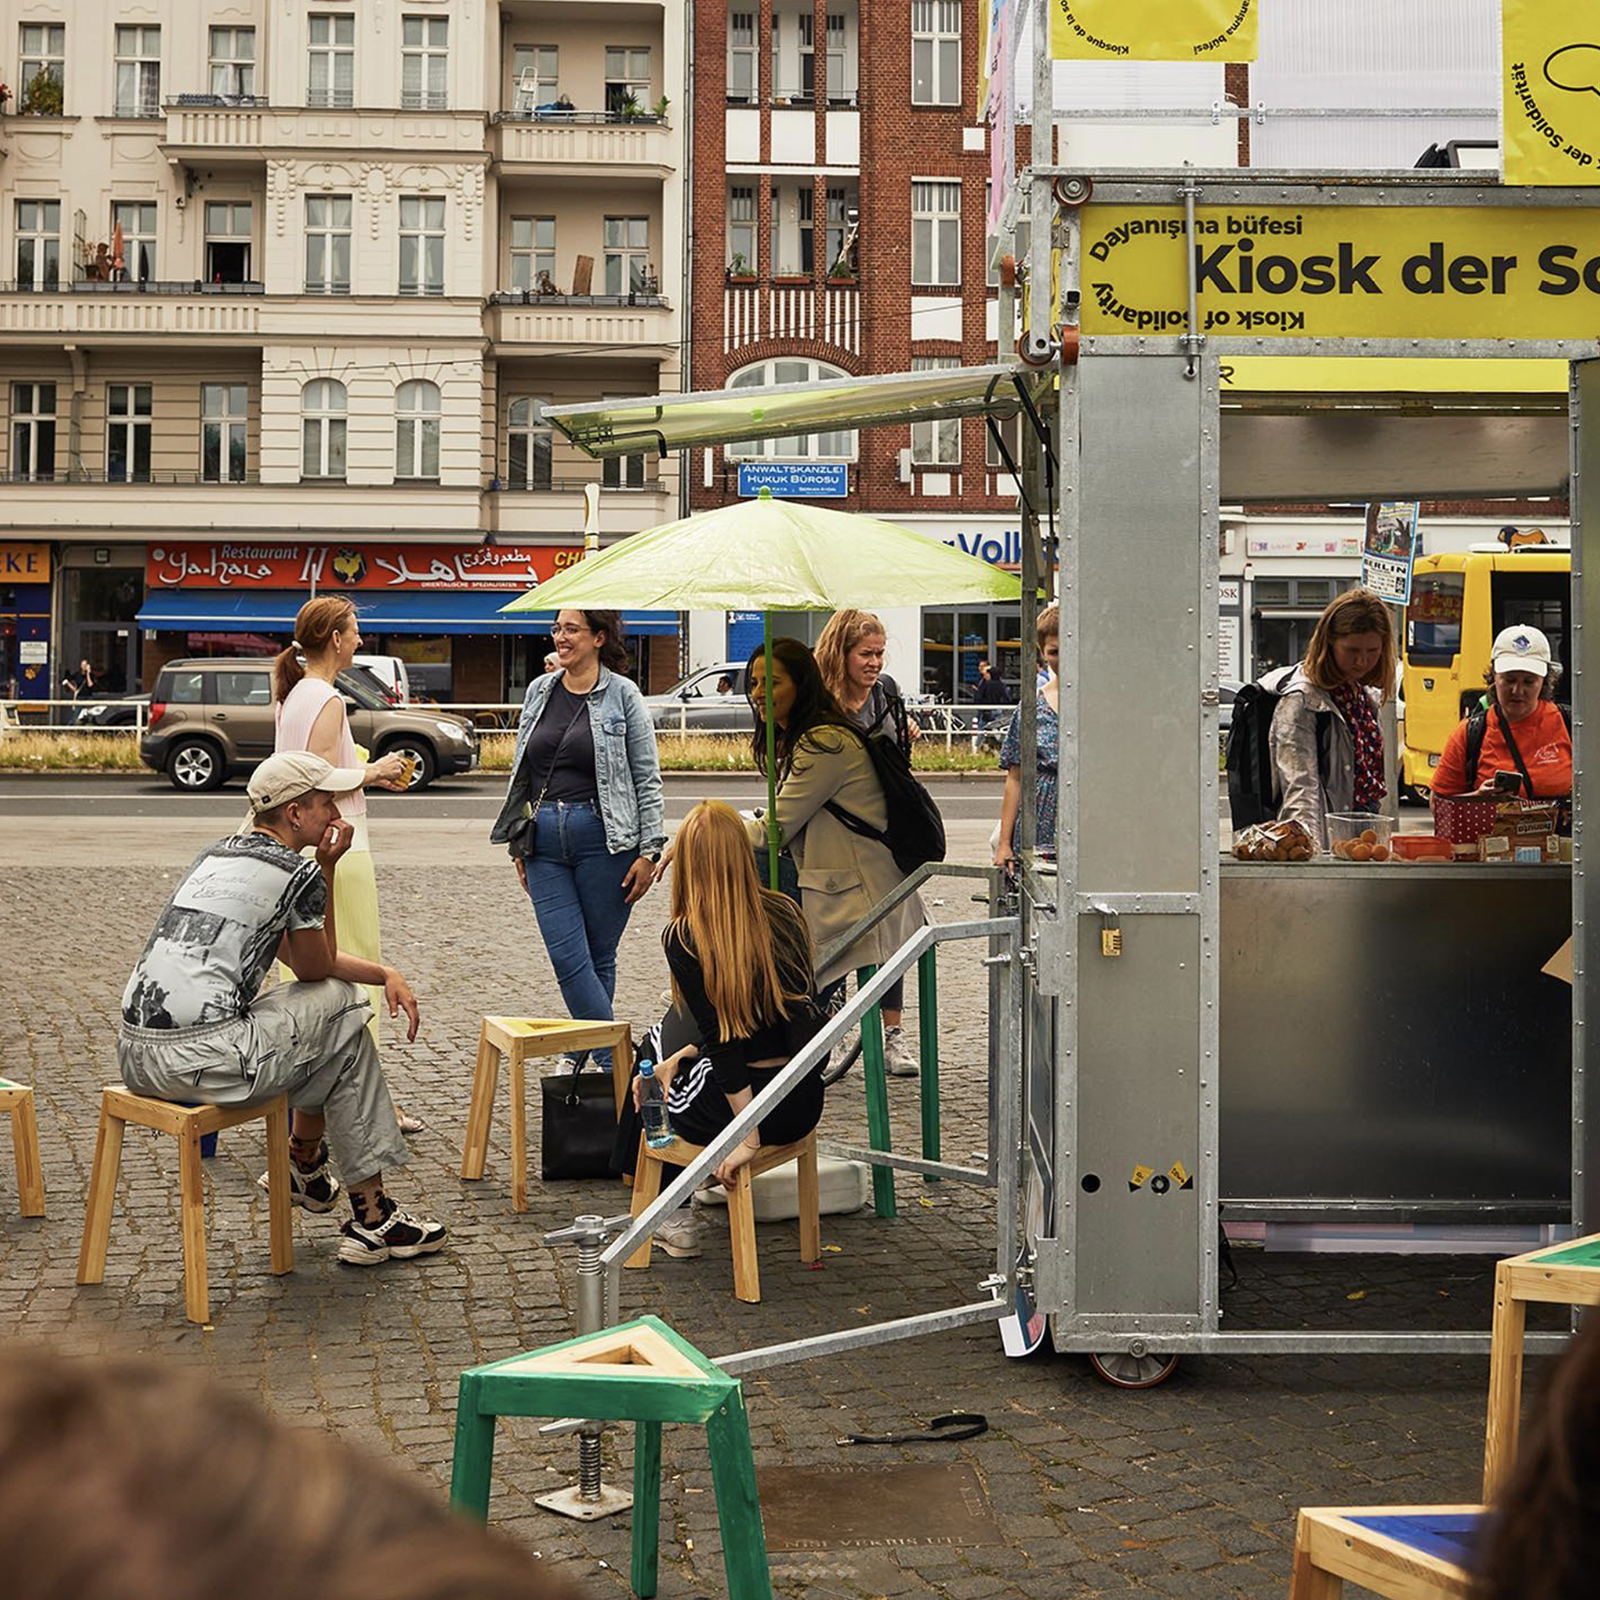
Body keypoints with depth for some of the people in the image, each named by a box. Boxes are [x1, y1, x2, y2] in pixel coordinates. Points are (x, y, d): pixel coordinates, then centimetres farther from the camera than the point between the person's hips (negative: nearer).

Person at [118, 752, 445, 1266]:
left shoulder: (216, 854, 19)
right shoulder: (299, 873, -7)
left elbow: (298, 955, 26)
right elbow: (316, 968, 10)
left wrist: (384, 974, 18)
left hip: (135, 1052, 9)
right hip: (201, 1059, -9)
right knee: (344, 1014, 11)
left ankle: (304, 1167, 35)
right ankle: (371, 1217, 15)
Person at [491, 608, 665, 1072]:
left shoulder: (622, 695, -1)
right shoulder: (539, 691, 12)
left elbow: (647, 778, -1)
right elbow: (520, 772, 19)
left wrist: (649, 850, -6)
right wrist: (518, 844, 17)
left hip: (602, 838, -4)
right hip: (545, 841, 4)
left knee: (599, 956, 5)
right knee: (567, 957, -5)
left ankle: (598, 1058, 19)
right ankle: (615, 1062, 0)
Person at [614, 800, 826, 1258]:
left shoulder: (684, 937, -13)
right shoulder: (785, 914, 3)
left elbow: (723, 1040, -17)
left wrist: (748, 1138, -14)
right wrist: (684, 1053, 16)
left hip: (742, 1101, -5)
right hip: (804, 1105, 6)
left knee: (655, 1050, 29)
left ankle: (675, 1219, 29)